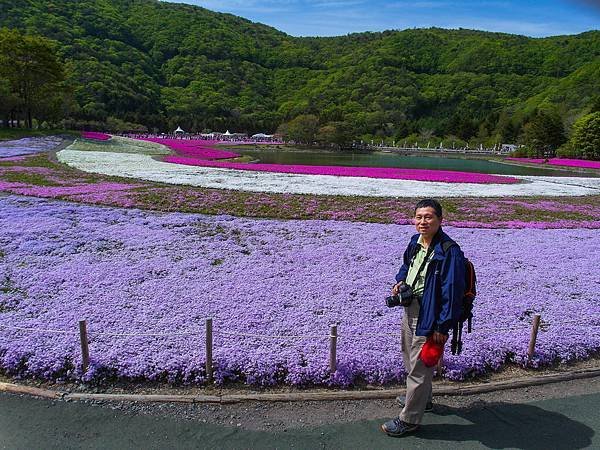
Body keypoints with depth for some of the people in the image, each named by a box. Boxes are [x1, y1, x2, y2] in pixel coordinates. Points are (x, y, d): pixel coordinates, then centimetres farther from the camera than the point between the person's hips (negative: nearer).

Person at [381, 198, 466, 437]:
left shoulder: (449, 251, -23)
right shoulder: (415, 242, 2)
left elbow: (452, 292, -22)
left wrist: (442, 327, -20)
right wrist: (400, 282, 1)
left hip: (429, 317, -9)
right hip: (410, 310, 9)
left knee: (418, 367, 4)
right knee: (409, 358, 26)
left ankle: (409, 419, 22)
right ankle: (421, 399, 50)